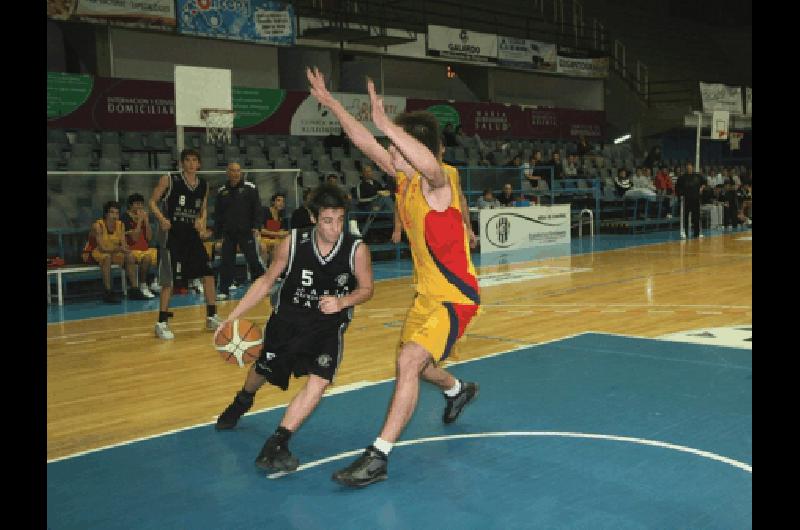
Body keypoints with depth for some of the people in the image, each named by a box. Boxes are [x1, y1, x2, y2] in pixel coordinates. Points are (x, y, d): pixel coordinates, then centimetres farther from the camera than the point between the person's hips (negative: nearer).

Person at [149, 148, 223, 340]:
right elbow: (153, 202, -5)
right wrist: (162, 219, -22)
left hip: (192, 234, 6)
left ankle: (211, 318, 17)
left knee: (208, 273, 5)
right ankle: (162, 323, 5)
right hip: (171, 235, -6)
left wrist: (202, 221, -1)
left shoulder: (203, 184, 7)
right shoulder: (169, 180, -8)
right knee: (169, 280, -6)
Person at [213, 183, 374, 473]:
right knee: (262, 370, 23)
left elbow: (366, 289, -3)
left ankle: (276, 444, -17)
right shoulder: (293, 243, -17)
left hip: (328, 325, -1)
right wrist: (231, 318, -6)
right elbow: (266, 281, -3)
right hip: (287, 318, 2)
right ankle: (242, 401, 60)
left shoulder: (357, 250, -19)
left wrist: (342, 302, -24)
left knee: (319, 381, -25)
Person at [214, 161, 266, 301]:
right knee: (226, 262, 3)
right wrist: (218, 233, 10)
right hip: (228, 233, 3)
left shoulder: (250, 188, -1)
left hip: (246, 232, -3)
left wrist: (256, 227, -12)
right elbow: (217, 214, 13)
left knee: (254, 260, -2)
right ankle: (224, 291, 11)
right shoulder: (221, 191, 8)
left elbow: (257, 209, -2)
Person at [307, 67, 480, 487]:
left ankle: (378, 457, -19)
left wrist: (386, 124, -47)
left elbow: (430, 162, -48)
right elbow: (365, 144, 6)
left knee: (410, 361, -23)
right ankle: (458, 391, 56)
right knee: (413, 364, 23)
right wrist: (329, 102, 4)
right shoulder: (404, 177, 1)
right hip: (426, 294, 9)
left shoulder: (438, 181, -22)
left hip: (455, 298, -9)